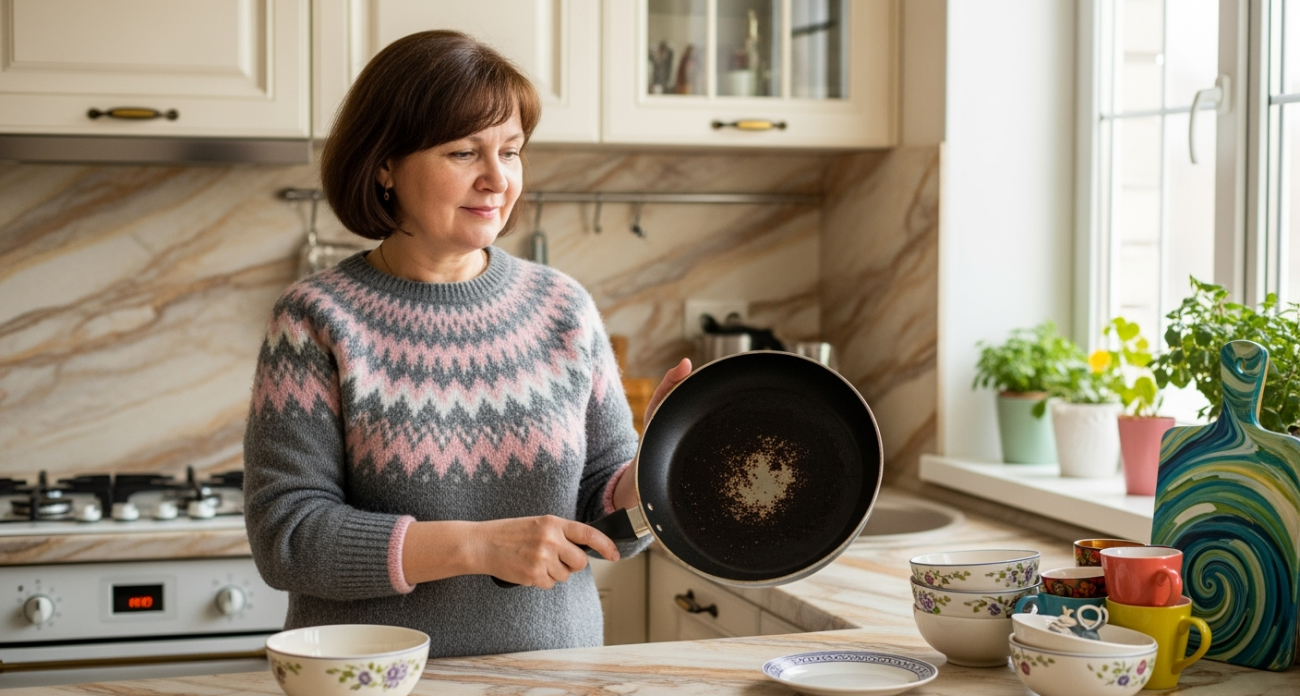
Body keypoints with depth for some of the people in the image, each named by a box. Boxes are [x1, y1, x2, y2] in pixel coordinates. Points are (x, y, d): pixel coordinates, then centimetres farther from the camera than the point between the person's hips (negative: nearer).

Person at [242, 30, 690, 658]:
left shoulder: (564, 310, 5)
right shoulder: (317, 320, -4)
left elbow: (603, 518, 10)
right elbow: (284, 536, -10)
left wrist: (655, 469, -11)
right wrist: (479, 545, -17)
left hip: (553, 677, 3)